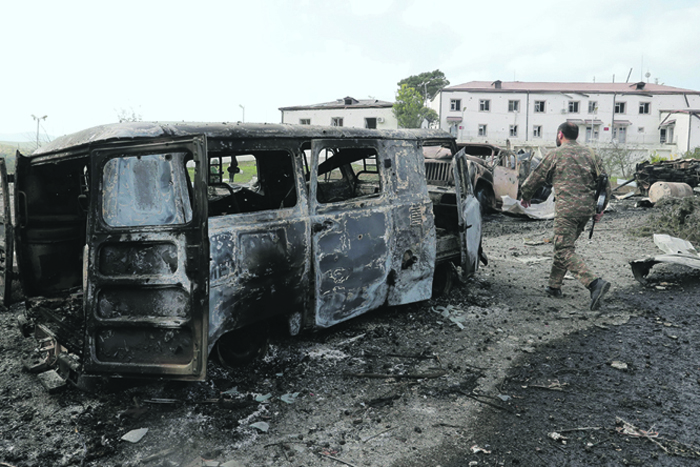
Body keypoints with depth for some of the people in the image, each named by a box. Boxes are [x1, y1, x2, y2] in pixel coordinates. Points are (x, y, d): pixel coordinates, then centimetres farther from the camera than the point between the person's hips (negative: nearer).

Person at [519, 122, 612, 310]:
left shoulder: (555, 154, -1)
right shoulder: (589, 153, 14)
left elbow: (536, 177, 6)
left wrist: (525, 196, 23)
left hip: (567, 209, -7)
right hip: (587, 208, 7)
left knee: (565, 251, -8)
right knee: (563, 245, 19)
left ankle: (595, 283, -25)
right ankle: (554, 286, 25)